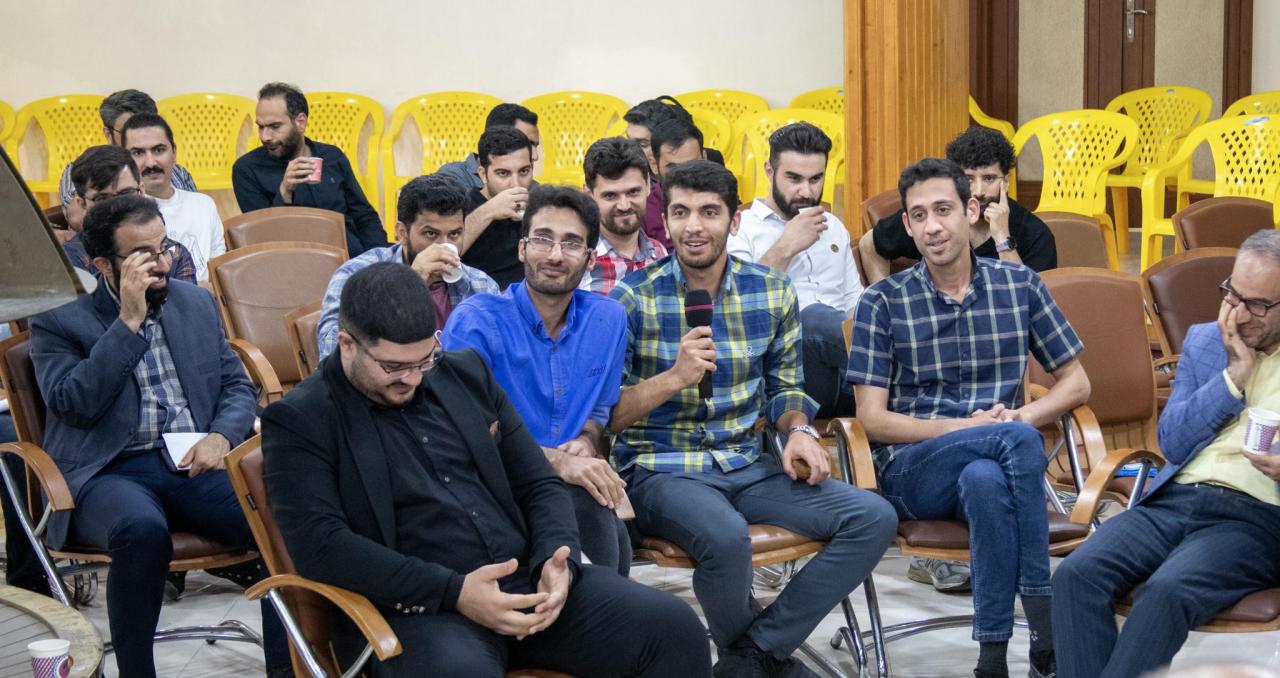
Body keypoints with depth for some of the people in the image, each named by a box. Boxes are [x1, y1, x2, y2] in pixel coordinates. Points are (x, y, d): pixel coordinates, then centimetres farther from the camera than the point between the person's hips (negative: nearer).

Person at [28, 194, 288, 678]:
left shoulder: (197, 304, 18)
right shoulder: (57, 323, 4)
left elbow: (237, 385, 17)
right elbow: (73, 404, -11)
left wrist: (222, 437, -5)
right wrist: (128, 322, -12)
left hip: (193, 465, 4)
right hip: (110, 474, -3)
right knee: (143, 529, -39)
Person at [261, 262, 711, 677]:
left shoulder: (466, 375, 16)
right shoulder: (299, 421, 0)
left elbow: (539, 486, 17)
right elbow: (320, 544, -13)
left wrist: (557, 561, -6)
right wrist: (454, 591, -20)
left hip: (530, 584, 6)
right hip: (416, 608, -6)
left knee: (673, 628, -14)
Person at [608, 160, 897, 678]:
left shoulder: (773, 293, 6)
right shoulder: (633, 299, -6)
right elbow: (604, 414, -8)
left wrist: (798, 430, -4)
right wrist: (674, 378, -23)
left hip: (747, 467, 5)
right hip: (660, 470, -5)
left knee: (874, 518, -13)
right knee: (726, 536, -37)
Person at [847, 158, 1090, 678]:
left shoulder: (1020, 286, 10)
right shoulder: (883, 303, 4)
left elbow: (1076, 383, 15)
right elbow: (873, 419, -1)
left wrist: (1023, 416, -7)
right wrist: (970, 425, -13)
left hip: (999, 462, 1)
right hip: (911, 469, -1)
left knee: (984, 481, -38)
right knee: (1016, 440, -33)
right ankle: (1044, 631, -32)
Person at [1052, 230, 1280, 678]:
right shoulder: (1203, 342, 19)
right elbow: (1171, 444, 10)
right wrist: (1233, 377, 0)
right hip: (1175, 500, 4)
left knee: (1166, 591, -34)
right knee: (1076, 574, -24)